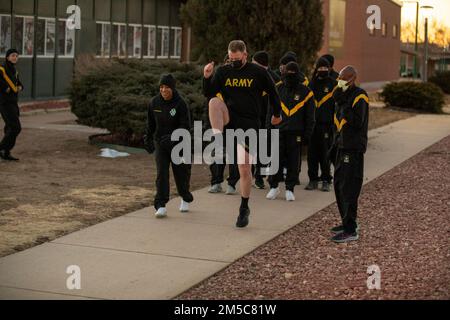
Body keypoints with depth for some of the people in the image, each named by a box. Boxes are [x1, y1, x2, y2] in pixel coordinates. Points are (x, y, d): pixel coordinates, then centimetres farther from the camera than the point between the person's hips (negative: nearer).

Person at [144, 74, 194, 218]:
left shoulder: (180, 104, -15)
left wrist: (172, 136, -31)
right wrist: (148, 138, 20)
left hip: (178, 143, -2)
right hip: (160, 143, 2)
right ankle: (161, 206, -15)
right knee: (161, 173, -12)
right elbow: (151, 123, 13)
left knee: (181, 174, 9)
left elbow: (186, 126, -18)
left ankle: (186, 199, 38)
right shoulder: (154, 103, -3)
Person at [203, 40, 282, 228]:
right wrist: (207, 77, -19)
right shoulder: (223, 72, 3)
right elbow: (209, 94, -1)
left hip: (248, 124, -2)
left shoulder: (258, 73, -3)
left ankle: (244, 209, 16)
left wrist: (277, 114, 19)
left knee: (245, 169, -1)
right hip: (229, 119, 2)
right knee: (215, 102, -32)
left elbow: (272, 93, 10)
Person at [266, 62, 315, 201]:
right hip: (278, 131, 1)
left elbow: (309, 116, 5)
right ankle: (274, 187, 12)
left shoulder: (305, 92, 2)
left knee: (293, 162, 4)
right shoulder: (277, 89, 6)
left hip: (296, 133, -1)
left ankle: (290, 189, 14)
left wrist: (307, 134, 0)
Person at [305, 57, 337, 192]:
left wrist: (334, 122, -6)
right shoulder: (312, 83, 11)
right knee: (312, 153, 4)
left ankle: (326, 181, 7)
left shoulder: (333, 84, 3)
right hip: (312, 123, 3)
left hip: (326, 124, -3)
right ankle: (313, 180, 12)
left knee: (325, 154, 0)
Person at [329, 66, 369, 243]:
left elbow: (357, 122, -23)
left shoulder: (360, 96, -11)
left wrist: (342, 104, -22)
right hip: (343, 148, 10)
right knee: (339, 185, 15)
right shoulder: (344, 96, 16)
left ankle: (350, 231, -9)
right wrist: (335, 146, 21)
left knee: (348, 189, -11)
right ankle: (347, 222, 26)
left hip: (354, 150, -10)